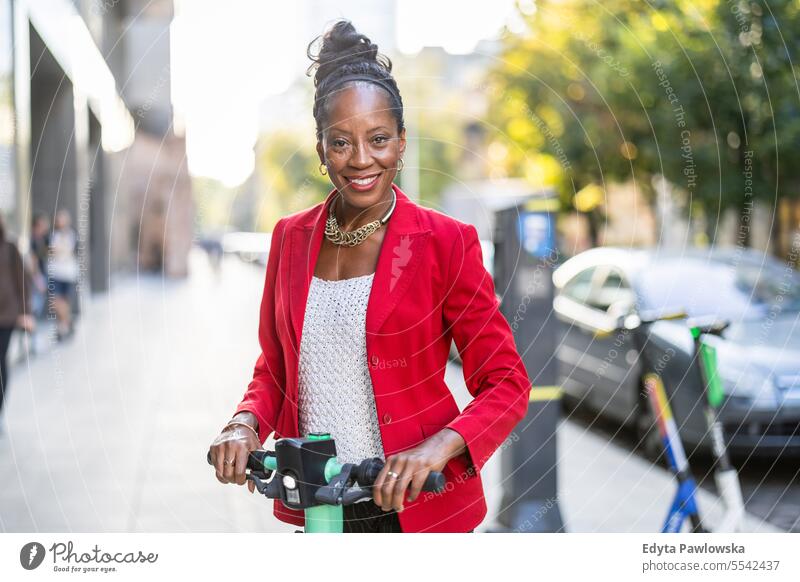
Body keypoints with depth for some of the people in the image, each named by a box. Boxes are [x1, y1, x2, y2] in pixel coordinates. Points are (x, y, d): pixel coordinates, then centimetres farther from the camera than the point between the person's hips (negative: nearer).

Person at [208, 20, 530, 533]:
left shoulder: (446, 242, -9)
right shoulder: (291, 238, 5)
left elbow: (506, 384, -9)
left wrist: (439, 447, -26)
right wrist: (246, 423, -7)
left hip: (415, 505, -3)